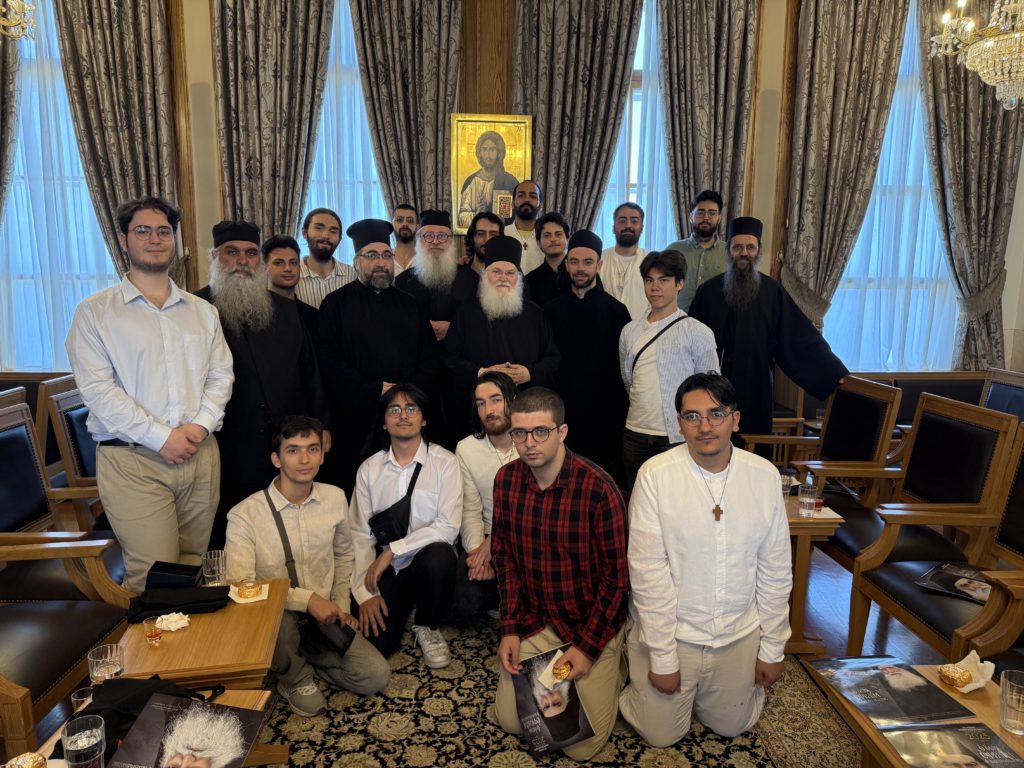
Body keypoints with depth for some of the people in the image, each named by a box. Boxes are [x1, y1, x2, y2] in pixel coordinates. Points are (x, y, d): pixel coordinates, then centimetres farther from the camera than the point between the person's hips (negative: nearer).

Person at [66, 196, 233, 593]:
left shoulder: (202, 311, 15)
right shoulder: (95, 312, 2)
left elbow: (221, 375, 11)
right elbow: (97, 388, -7)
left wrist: (200, 425, -7)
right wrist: (161, 437, -13)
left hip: (200, 455, 4)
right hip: (133, 460, -3)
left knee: (195, 570, 10)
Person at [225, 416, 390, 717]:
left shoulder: (335, 498, -2)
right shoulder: (245, 514, -17)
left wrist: (341, 607, 6)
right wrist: (307, 598, -28)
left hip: (323, 617, 4)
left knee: (375, 676, -11)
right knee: (277, 616, -39)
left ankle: (303, 655, 15)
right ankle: (295, 677, -3)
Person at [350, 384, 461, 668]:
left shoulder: (444, 462, -8)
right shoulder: (369, 469, 0)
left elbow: (448, 526, -16)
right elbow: (361, 535, -1)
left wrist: (392, 550, -20)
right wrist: (365, 593, -10)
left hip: (430, 559, -1)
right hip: (386, 568, 2)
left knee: (437, 556, -35)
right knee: (374, 643, -15)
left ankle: (427, 627, -5)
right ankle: (404, 604, 20)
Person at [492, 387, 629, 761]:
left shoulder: (598, 487, -25)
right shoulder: (506, 479, -9)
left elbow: (617, 575, -17)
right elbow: (504, 555, 1)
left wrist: (588, 646, -14)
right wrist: (509, 628, -3)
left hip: (592, 622, -4)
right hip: (534, 620, 4)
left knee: (580, 745, 1)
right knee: (510, 721, 9)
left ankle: (612, 669, 26)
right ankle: (552, 674, 34)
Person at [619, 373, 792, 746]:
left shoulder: (764, 475, -10)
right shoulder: (655, 475, -20)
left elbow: (776, 571, -1)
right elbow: (649, 572, -17)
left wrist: (772, 648, 2)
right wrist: (663, 658, -14)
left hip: (739, 634, 3)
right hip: (671, 631, -2)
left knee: (732, 727, 19)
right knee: (662, 736, 12)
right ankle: (635, 663, 37)